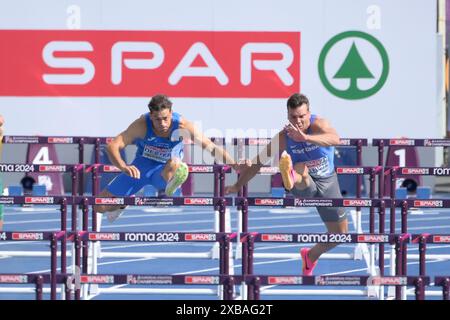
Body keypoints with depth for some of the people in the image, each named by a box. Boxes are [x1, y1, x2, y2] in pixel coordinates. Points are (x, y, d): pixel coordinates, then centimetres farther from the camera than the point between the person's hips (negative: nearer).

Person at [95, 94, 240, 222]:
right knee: (100, 207, 1)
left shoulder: (182, 126, -22)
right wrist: (123, 167, -47)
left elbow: (212, 148, -18)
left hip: (165, 171, -2)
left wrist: (235, 165, -30)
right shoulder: (142, 125, -23)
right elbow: (113, 146, -28)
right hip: (141, 167, 2)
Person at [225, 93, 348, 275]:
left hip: (327, 183, 2)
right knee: (301, 168, -40)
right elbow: (259, 161, -5)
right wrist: (238, 186, 0)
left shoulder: (319, 124, -22)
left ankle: (311, 256, 37)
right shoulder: (283, 137, -17)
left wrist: (306, 137, -61)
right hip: (304, 185, -2)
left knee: (340, 234, 9)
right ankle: (291, 176, -80)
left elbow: (335, 139, -46)